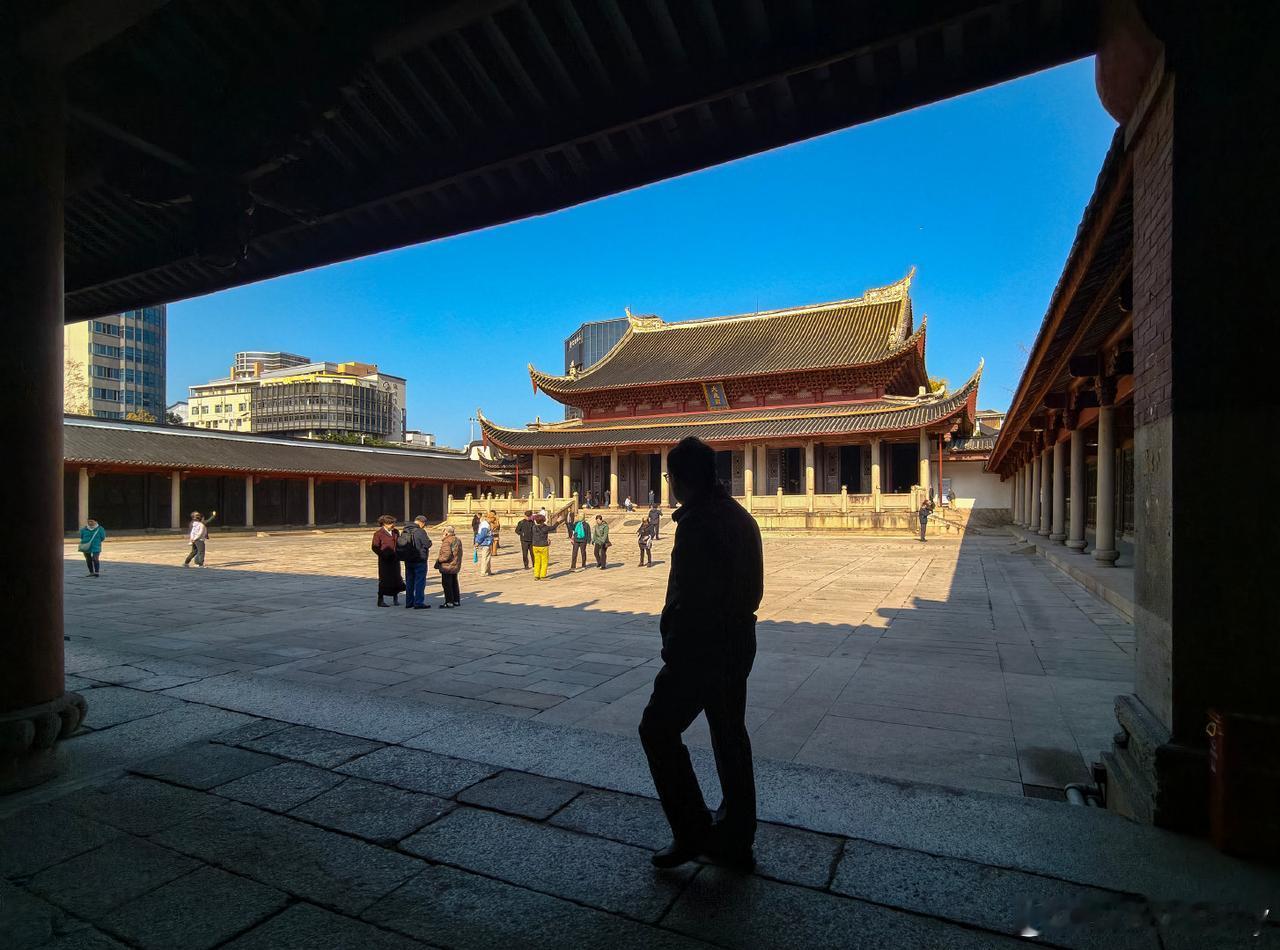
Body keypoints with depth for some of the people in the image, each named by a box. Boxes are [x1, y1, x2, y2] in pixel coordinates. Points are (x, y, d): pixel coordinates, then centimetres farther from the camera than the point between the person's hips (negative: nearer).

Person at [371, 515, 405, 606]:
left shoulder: (395, 532, 11)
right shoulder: (378, 533, -6)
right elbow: (375, 547, -7)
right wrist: (383, 555, -15)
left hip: (395, 559, 5)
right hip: (385, 560, -5)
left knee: (396, 578, 6)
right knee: (384, 579, -2)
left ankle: (395, 598, 20)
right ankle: (380, 600, 9)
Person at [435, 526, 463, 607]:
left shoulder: (447, 541, -18)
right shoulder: (457, 540, 9)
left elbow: (446, 555, -25)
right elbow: (460, 554, 13)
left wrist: (438, 560, -10)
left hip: (447, 567, -9)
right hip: (456, 566, 9)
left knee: (446, 585, 0)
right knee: (454, 584, 17)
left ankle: (449, 602, 1)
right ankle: (456, 601, 22)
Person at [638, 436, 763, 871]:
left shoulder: (697, 523, -20)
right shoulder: (741, 518, 9)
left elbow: (689, 596, -23)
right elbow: (754, 587, 14)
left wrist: (673, 649, -12)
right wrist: (735, 623, 17)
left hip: (701, 649, -9)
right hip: (738, 645, 9)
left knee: (658, 730, 6)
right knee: (730, 737, 17)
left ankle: (693, 831, 12)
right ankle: (735, 839, 29)